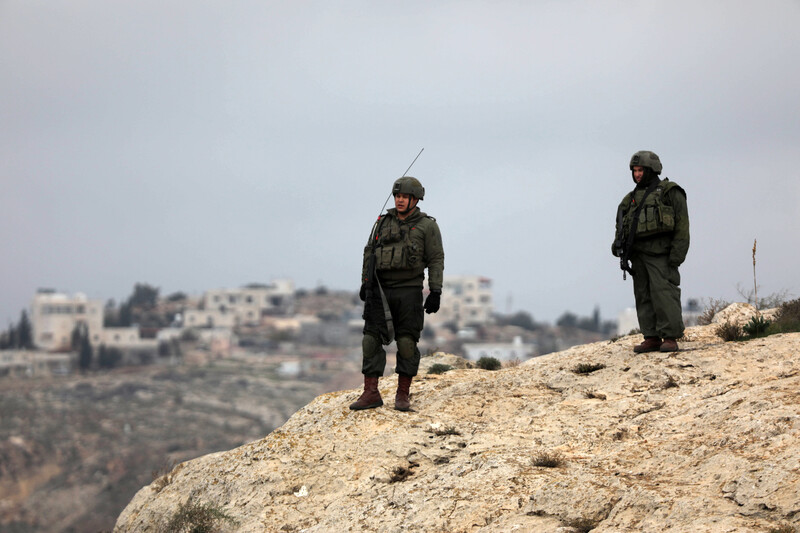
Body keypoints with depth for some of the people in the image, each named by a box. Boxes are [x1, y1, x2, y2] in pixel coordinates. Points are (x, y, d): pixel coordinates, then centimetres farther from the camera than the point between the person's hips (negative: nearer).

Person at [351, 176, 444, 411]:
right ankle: (371, 394, -1)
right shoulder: (383, 222, 11)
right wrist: (365, 283, 9)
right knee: (371, 339, -3)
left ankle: (403, 394, 6)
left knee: (407, 343, -3)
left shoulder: (427, 226, 1)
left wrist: (435, 292, -8)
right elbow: (369, 252, 16)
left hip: (409, 291, -3)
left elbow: (436, 260, -1)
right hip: (380, 289, 3)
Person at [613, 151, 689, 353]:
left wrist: (676, 255, -14)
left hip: (660, 254, -7)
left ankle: (670, 338, -13)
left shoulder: (669, 192, 0)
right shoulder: (632, 198, 19)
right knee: (643, 296, 4)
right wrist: (618, 244, 2)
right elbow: (622, 224, 22)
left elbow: (682, 225, -6)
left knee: (663, 293, -13)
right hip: (638, 254, 7)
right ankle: (652, 338, 7)